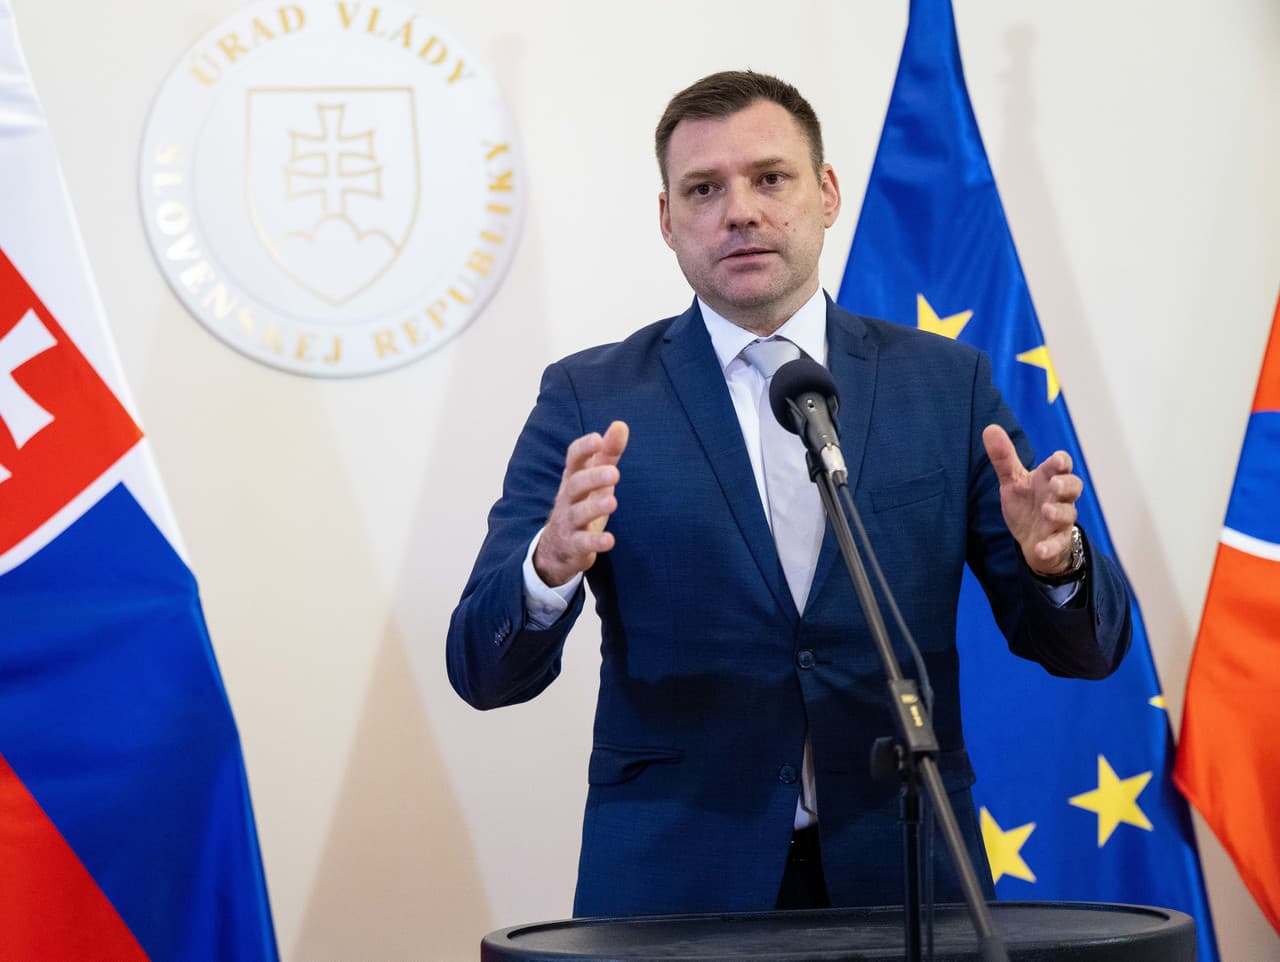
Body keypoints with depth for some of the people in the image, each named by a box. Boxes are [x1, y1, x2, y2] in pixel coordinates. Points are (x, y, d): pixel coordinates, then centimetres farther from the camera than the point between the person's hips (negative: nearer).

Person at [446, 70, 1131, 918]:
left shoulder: (945, 384, 4)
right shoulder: (591, 400, 0)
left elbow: (1086, 648, 3)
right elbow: (486, 671, -6)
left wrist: (1054, 560, -20)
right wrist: (551, 564, -28)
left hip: (902, 878, 2)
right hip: (674, 884, -1)